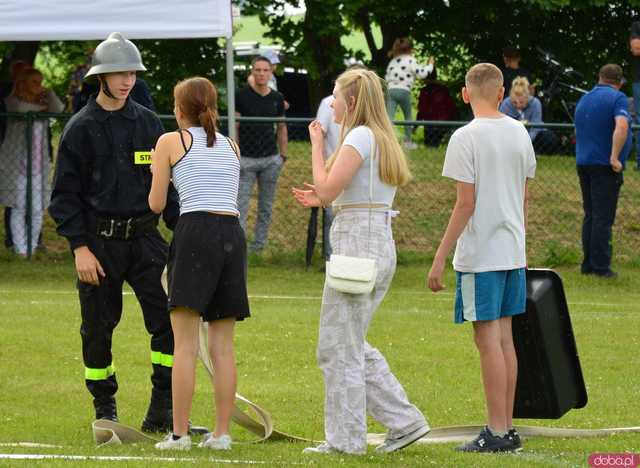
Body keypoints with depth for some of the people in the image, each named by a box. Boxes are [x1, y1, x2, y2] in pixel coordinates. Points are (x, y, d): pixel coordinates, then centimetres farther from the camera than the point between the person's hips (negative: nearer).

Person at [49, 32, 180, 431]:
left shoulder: (149, 124, 9)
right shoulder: (81, 128, -2)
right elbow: (65, 193, -2)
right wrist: (80, 248, -10)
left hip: (144, 237, 2)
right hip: (99, 243, -2)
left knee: (169, 321, -9)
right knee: (98, 328, 5)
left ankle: (162, 412, -3)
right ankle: (105, 409, 19)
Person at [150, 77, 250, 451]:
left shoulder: (171, 142, 6)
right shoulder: (231, 147, 20)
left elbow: (156, 204, 8)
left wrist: (158, 176, 28)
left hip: (195, 232, -4)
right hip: (233, 234, 4)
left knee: (186, 345, -5)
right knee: (223, 346, 7)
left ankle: (179, 434, -9)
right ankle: (222, 433, 4)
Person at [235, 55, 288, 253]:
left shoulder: (277, 99, 8)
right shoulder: (242, 96, -3)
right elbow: (234, 126, -2)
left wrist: (283, 154, 9)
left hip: (270, 159, 4)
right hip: (247, 159, -4)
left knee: (266, 207, 8)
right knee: (240, 207, -8)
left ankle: (259, 246, 16)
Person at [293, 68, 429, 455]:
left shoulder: (360, 137, -11)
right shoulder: (384, 139, 17)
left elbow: (327, 189, -16)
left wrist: (318, 145, -5)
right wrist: (323, 201, 14)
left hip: (357, 244, -10)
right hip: (381, 245, 10)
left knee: (339, 346, -2)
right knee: (353, 344, 16)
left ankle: (345, 438, 2)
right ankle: (404, 420, 13)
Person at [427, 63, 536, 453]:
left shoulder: (466, 138, -13)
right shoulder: (520, 134, 7)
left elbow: (466, 204, -15)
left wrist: (440, 259, -11)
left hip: (480, 255, -7)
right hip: (512, 252, 7)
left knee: (488, 338, -4)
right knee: (505, 337, 12)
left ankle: (497, 432, -3)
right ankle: (507, 429, 15)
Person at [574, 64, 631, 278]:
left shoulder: (583, 100, 15)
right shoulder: (617, 98, -10)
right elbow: (621, 126, -27)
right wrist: (615, 158, -23)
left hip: (583, 162, 7)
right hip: (605, 165, -7)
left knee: (590, 216, 14)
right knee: (603, 218, -4)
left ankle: (588, 264, 14)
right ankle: (600, 266, -4)